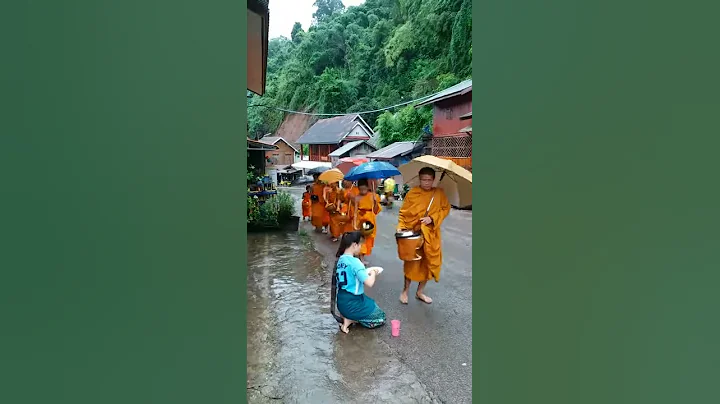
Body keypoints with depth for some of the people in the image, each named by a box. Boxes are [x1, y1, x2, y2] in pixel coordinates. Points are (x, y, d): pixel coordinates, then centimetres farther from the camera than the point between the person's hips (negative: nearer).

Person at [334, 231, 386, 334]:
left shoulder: (340, 259, 2)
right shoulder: (355, 262, -23)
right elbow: (369, 283, -28)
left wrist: (367, 272, 7)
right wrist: (373, 273, -9)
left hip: (342, 302, 8)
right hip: (352, 303, -8)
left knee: (374, 306, 29)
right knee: (381, 318, 11)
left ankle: (348, 316, 9)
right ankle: (350, 320, -2)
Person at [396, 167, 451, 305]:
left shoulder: (439, 193, 0)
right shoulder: (412, 193, -7)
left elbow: (445, 209, 4)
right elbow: (403, 213, -2)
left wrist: (432, 218, -11)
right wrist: (401, 226, -16)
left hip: (431, 234, 3)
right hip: (414, 234, -3)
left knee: (429, 262, 9)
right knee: (412, 263, 3)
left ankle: (420, 292, 28)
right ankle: (405, 291, 24)